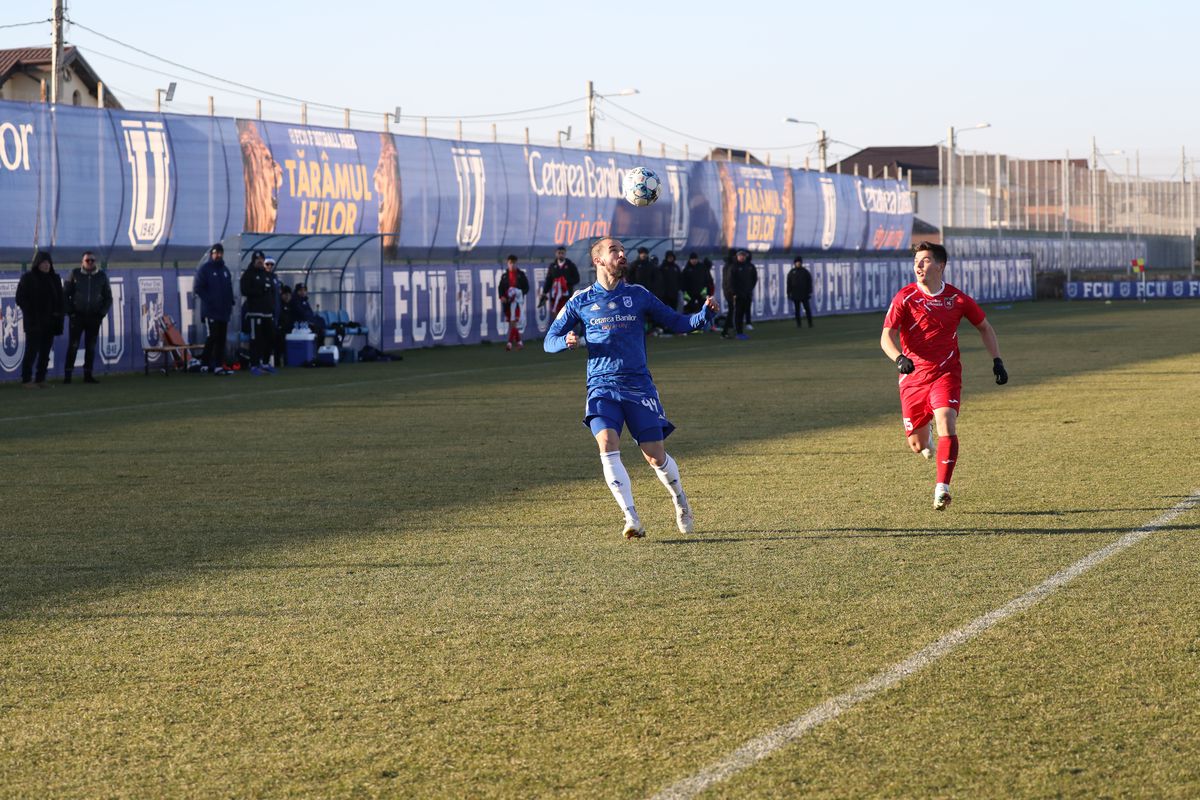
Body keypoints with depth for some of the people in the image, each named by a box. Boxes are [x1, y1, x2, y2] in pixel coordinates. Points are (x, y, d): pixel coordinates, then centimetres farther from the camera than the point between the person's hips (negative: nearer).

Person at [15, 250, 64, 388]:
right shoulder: (27, 278, -2)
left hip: (49, 322, 5)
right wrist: (31, 314, -11)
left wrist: (58, 313, 2)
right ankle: (26, 380, -3)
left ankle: (40, 379, 11)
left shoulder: (54, 279, 12)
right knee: (32, 351, -7)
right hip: (34, 323, -5)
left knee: (45, 351, 5)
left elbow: (59, 299, 16)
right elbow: (20, 299, -5)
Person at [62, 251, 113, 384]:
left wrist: (102, 313, 0)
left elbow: (108, 297, 11)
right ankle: (67, 375, -3)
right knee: (73, 346, -5)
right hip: (77, 316, -2)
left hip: (94, 317, 2)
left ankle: (88, 375, 12)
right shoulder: (75, 274, -1)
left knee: (91, 347, 5)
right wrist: (69, 311, -7)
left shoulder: (102, 276, 5)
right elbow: (65, 294, 1)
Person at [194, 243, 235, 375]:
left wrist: (230, 303, 8)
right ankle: (204, 363, -8)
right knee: (212, 337, -14)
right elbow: (198, 288, -8)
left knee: (221, 338, 4)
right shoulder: (204, 269, -2)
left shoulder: (225, 270, 18)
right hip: (210, 311, -6)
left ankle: (219, 366, 6)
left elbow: (229, 289, 22)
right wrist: (209, 300, -14)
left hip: (224, 311, 6)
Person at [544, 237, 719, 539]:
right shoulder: (581, 301, 7)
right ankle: (632, 519, -23)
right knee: (608, 446, -24)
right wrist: (567, 341, -12)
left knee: (656, 457, -2)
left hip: (638, 385, 1)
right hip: (602, 387, -1)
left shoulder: (639, 296, 9)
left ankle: (680, 501, 29)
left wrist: (705, 313, -6)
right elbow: (549, 340, 11)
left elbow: (677, 323, 13)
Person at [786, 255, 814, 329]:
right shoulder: (791, 272, 6)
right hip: (795, 294, 1)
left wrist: (809, 292, -2)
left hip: (804, 294, -1)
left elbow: (809, 283, 5)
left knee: (807, 309, -4)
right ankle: (798, 324, 7)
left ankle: (810, 323, -1)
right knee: (797, 310, 2)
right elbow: (789, 284, 6)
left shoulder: (805, 272, 5)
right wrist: (789, 293, 1)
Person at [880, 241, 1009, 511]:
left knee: (946, 424, -26)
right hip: (913, 376, 0)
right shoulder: (905, 298, -6)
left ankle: (942, 489, -21)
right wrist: (899, 358, -32)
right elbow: (886, 336, -12)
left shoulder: (957, 299, 0)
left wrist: (997, 360, 9)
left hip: (946, 374, 0)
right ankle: (924, 438, 47)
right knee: (917, 445, 7)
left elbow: (984, 327, 16)